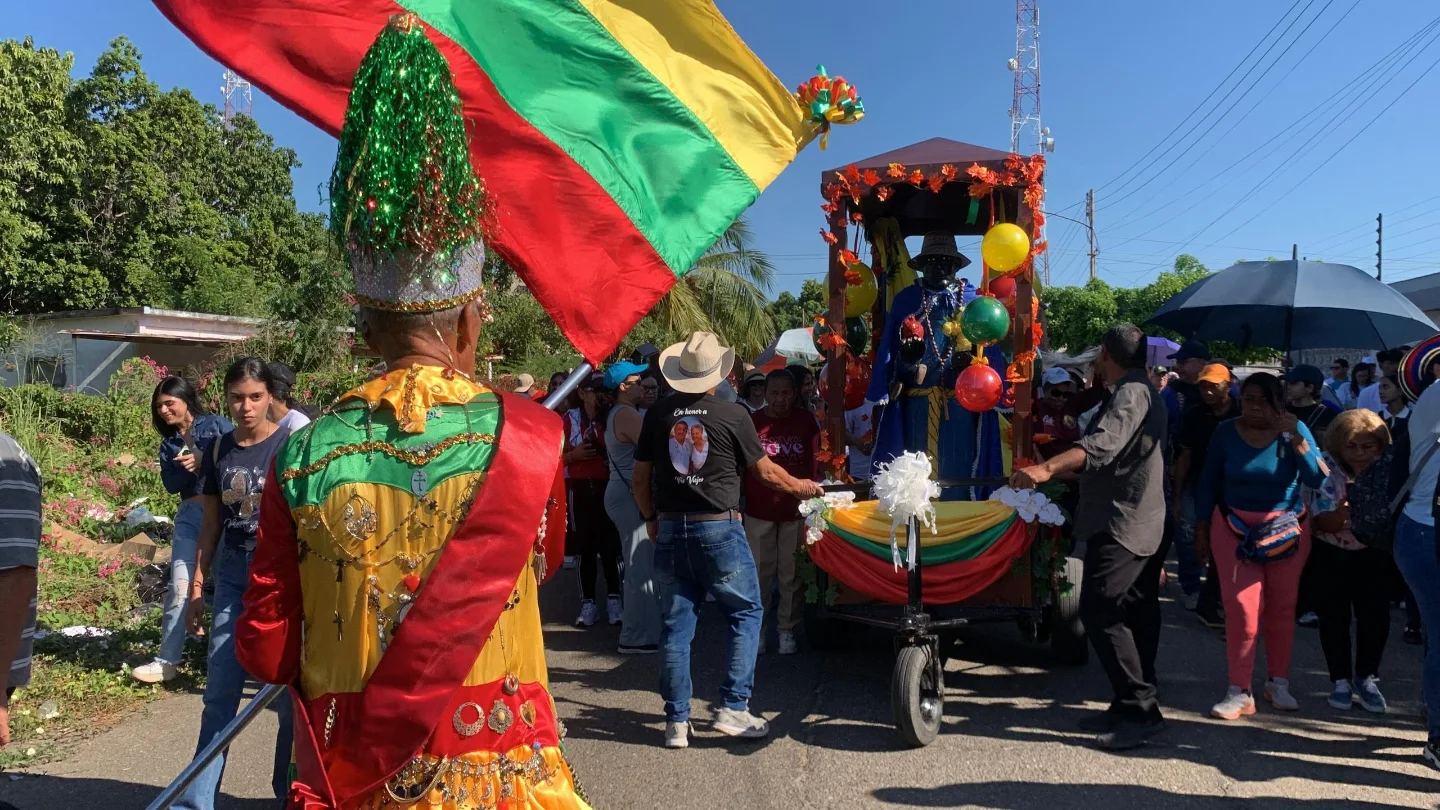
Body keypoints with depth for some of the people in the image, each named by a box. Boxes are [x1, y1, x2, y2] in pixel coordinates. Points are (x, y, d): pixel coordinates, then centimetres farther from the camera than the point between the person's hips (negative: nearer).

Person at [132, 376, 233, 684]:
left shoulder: (217, 425, 3)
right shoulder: (168, 444, 16)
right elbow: (171, 485, 5)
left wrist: (204, 461, -15)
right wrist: (186, 469, -13)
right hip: (190, 516, 4)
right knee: (179, 587, -1)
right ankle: (167, 660, 6)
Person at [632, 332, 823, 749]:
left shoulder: (658, 414, 3)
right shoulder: (732, 414, -6)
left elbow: (640, 478, 6)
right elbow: (766, 471, 4)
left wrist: (651, 518, 22)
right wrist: (802, 487, 22)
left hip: (671, 529, 4)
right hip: (719, 528, -3)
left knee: (675, 624, 8)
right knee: (746, 613, 12)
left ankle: (676, 722, 14)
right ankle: (733, 708, 9)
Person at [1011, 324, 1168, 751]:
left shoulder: (1131, 393, -15)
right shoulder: (1138, 392, 19)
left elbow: (1103, 445, -33)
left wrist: (1048, 467, -46)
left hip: (1123, 523, -11)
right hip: (1140, 522, 11)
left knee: (1100, 611, -14)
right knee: (1135, 614, 12)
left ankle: (1139, 709, -11)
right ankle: (1133, 706, 18)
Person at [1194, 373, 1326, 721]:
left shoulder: (1294, 430, -6)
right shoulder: (1226, 432, -6)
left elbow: (1318, 479, -16)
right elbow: (1208, 482, 2)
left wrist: (1296, 438, -25)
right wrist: (1201, 528, 2)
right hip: (1235, 528, -1)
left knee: (1282, 608, 9)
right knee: (1242, 609, -7)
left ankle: (1279, 682, 26)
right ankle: (1240, 691, 0)